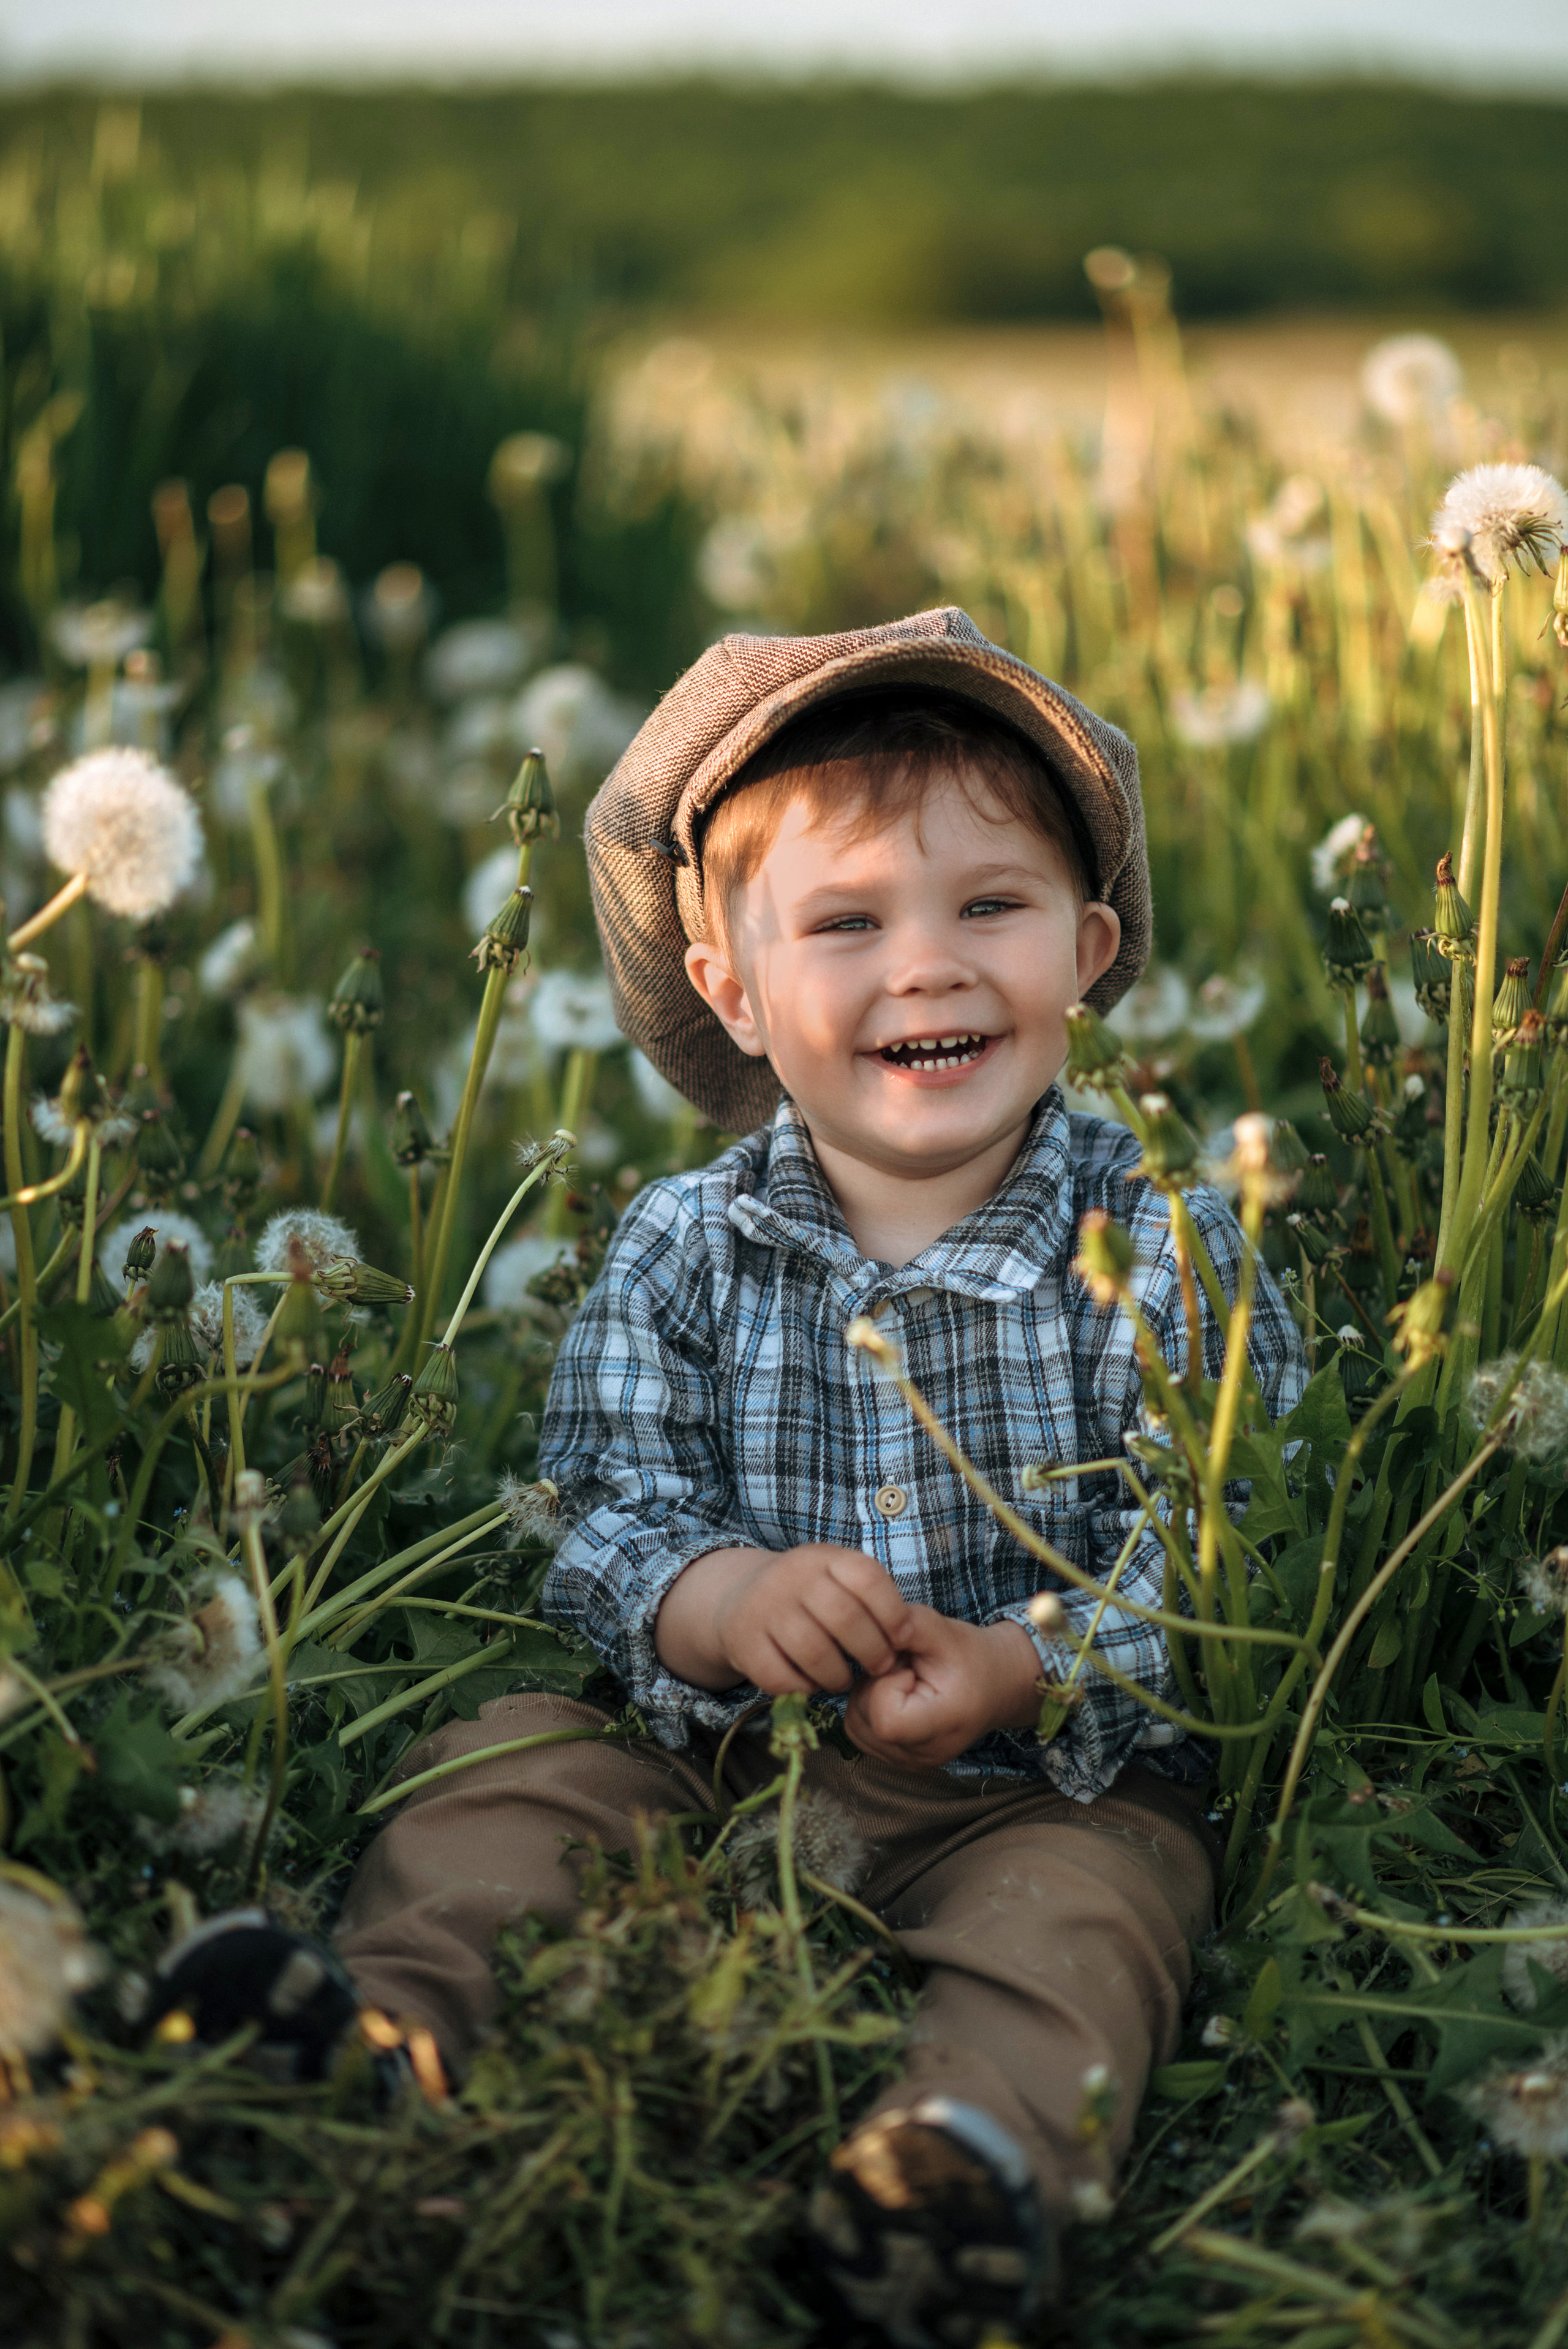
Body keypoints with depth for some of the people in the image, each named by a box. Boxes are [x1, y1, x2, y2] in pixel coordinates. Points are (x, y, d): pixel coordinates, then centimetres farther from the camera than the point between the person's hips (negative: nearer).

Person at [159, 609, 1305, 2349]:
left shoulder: (1164, 1251, -5)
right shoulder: (679, 1255, 2)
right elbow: (595, 1518, -4)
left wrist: (1027, 1669, -29)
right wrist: (720, 1601, -28)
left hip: (1050, 1776, -3)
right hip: (711, 1758, 3)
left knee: (1092, 1885, -31)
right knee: (507, 1756, -14)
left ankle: (988, 2137, -52)